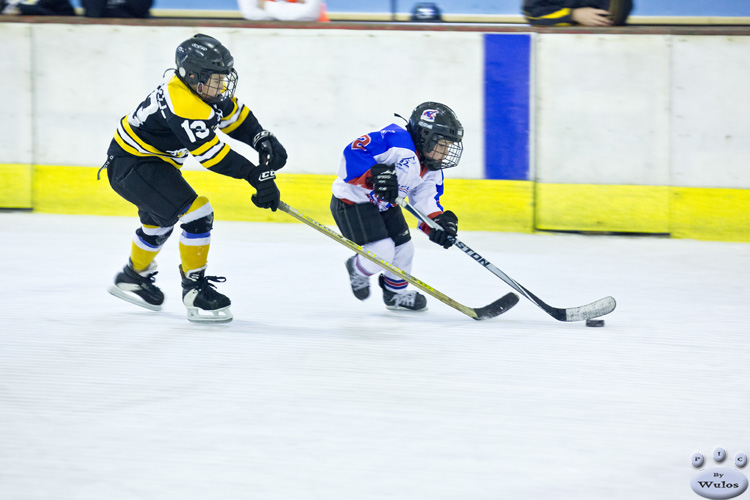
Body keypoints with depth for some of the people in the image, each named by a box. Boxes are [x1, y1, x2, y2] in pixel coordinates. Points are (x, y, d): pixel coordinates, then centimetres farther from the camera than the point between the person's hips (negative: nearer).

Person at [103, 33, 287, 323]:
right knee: (197, 215, -19)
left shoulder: (202, 86, -4)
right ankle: (194, 290, -10)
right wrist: (256, 175, -32)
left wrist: (264, 141, -10)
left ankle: (133, 276, 55)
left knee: (159, 222, 31)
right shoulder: (184, 105, -33)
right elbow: (211, 154, -33)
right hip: (132, 166, -11)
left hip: (150, 160, 11)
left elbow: (235, 116, 6)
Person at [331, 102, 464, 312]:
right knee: (381, 252, -17)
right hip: (352, 202, -9)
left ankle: (396, 292, 42)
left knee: (404, 250, 13)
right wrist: (375, 174, -50)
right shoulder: (396, 140, -30)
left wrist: (439, 222, -17)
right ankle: (357, 269, 19)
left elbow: (426, 200, 3)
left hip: (385, 206, 9)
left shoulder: (432, 171, 0)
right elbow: (353, 153, -37)